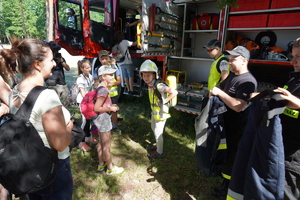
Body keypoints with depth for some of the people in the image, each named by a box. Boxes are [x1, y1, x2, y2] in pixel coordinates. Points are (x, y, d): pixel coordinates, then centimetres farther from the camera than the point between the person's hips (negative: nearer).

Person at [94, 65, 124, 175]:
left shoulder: (100, 87, 5)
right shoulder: (104, 90, -24)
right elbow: (96, 108, -26)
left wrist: (111, 106, 5)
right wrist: (110, 109, -17)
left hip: (100, 118, 10)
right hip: (104, 118, -10)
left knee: (101, 143, 22)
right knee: (106, 145, 6)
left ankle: (101, 164, 39)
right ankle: (110, 168, 23)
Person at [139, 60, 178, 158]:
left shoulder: (159, 86, -28)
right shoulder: (150, 85, -2)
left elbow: (174, 92, -31)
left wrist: (164, 101, -25)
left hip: (161, 113, -9)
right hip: (154, 111, 9)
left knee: (158, 133, 7)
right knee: (153, 128, 26)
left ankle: (159, 152, 27)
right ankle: (159, 145, 48)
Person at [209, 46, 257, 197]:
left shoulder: (248, 81, -24)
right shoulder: (232, 76, 6)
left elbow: (238, 106, -34)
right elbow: (221, 87, 22)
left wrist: (219, 93, -28)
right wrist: (214, 91, 0)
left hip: (236, 128, -9)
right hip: (226, 123, 9)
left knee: (231, 155, 7)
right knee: (224, 151, 26)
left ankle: (227, 186, 25)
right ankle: (223, 171, 49)